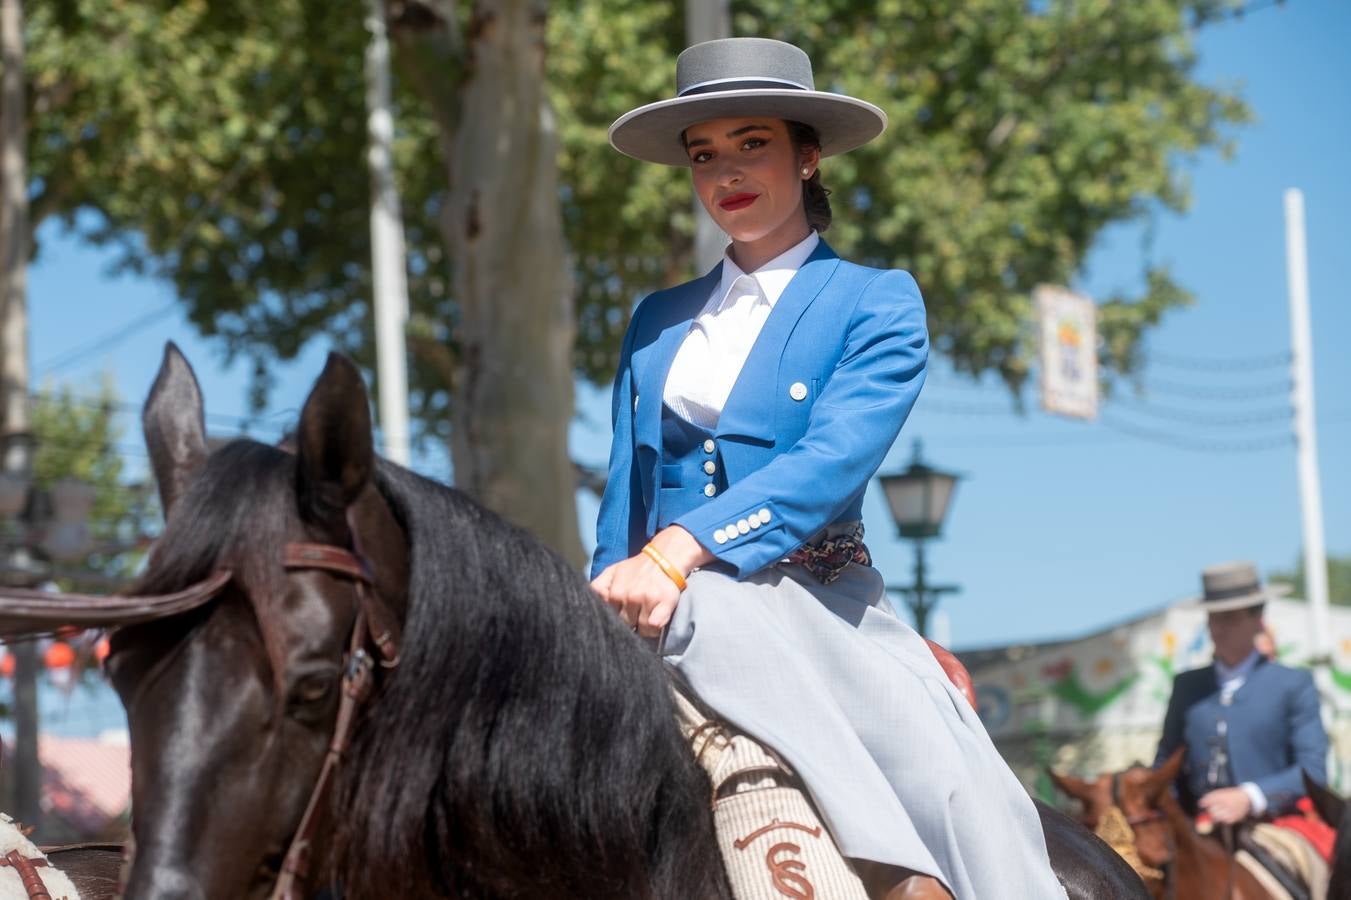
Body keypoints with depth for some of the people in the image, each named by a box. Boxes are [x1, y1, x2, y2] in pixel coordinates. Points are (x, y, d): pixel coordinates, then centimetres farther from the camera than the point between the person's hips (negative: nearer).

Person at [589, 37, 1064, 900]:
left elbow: (831, 460, -11)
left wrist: (679, 550, -25)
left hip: (815, 602, -3)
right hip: (672, 605, 3)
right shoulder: (659, 319, 20)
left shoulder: (878, 302, 6)